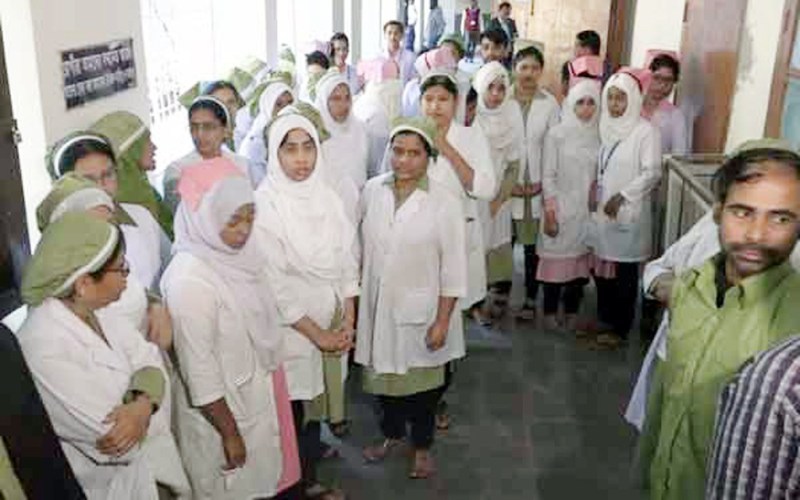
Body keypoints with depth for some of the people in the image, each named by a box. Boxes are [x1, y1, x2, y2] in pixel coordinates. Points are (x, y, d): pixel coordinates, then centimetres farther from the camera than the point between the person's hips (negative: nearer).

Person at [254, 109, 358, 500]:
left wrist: (347, 324, -1)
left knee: (317, 404, 15)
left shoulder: (326, 197, 0)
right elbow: (276, 286, -16)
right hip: (291, 331, -5)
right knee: (293, 415, 8)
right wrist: (317, 334, -12)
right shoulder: (264, 205, -16)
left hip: (331, 326, 5)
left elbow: (346, 262, 5)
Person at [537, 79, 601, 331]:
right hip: (560, 208, -3)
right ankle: (550, 311, 15)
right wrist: (550, 212, -9)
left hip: (588, 209, 3)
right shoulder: (556, 134, -4)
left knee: (581, 258, 6)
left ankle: (572, 312, 19)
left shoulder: (599, 136, 5)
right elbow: (547, 176, -5)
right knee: (556, 258, 1)